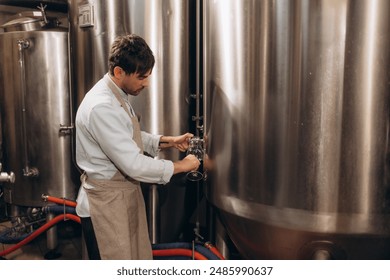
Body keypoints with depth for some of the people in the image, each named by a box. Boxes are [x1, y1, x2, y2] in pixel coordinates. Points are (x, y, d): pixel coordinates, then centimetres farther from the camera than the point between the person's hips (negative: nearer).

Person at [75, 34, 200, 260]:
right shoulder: (102, 107, -27)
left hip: (125, 196, 10)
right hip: (106, 203, -9)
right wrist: (181, 166, -15)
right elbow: (134, 165, -27)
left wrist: (169, 141, 6)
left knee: (138, 267, 21)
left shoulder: (118, 96, 6)